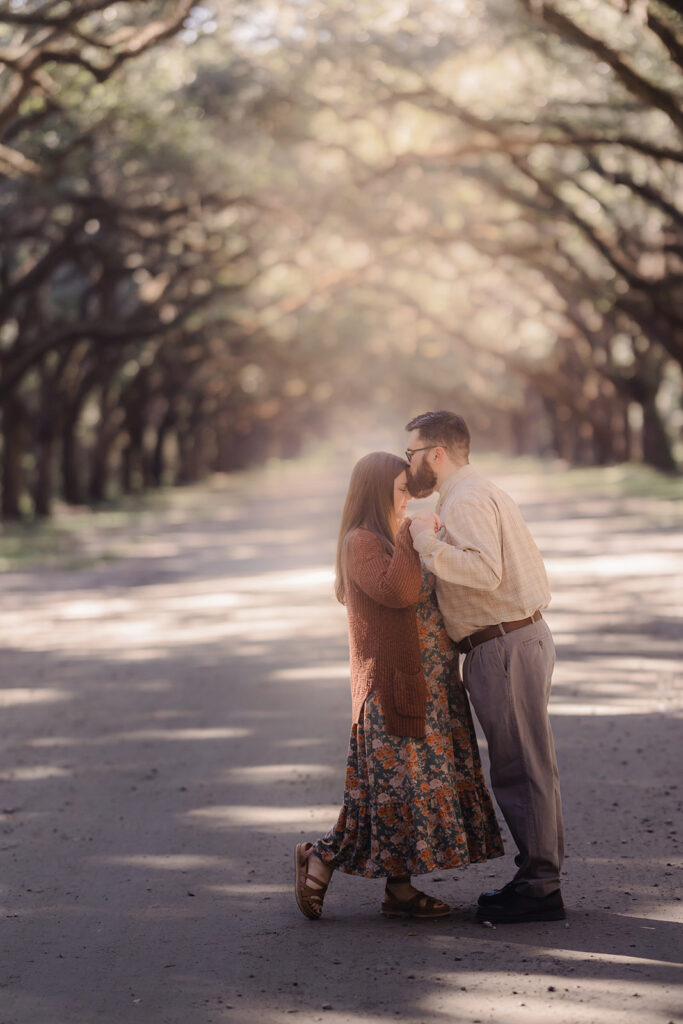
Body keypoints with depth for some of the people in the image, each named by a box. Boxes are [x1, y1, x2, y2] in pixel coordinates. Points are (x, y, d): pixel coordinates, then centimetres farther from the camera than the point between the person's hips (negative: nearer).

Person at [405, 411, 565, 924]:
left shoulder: (465, 501, -14)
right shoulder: (486, 492, 19)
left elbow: (484, 571, -28)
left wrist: (427, 541, -20)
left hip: (503, 647, -11)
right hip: (524, 635, 11)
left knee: (522, 768, -5)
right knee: (527, 766, 14)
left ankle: (539, 889, 0)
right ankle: (541, 876, 20)